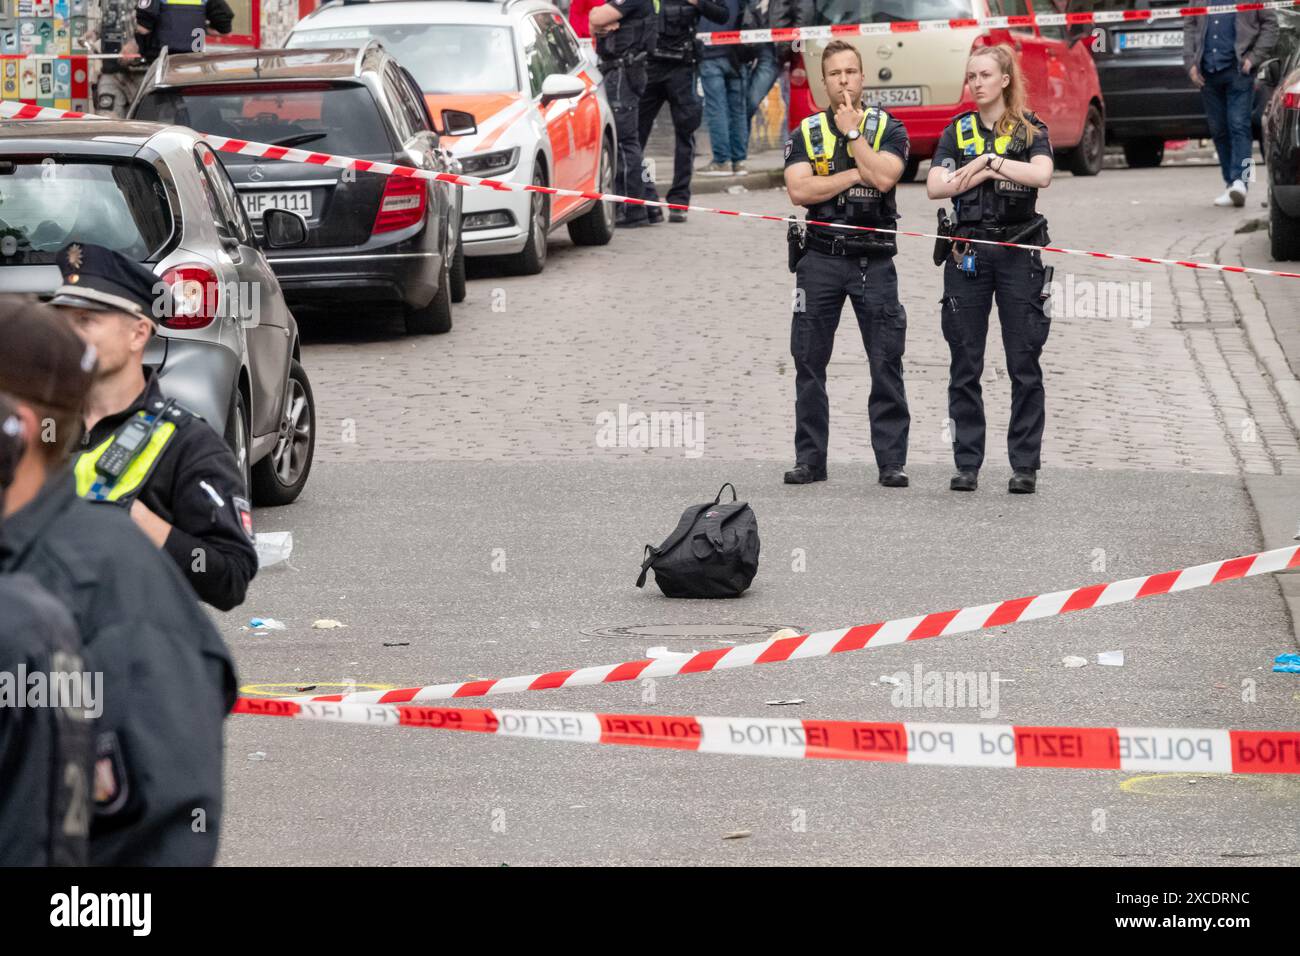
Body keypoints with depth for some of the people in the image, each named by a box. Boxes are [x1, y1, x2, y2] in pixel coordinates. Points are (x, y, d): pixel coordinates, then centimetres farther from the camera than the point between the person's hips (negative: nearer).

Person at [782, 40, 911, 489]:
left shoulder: (887, 128, 4)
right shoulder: (806, 133, 7)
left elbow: (884, 177, -14)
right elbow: (799, 190, -7)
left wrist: (852, 132, -7)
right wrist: (857, 174, -9)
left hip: (874, 258, -1)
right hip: (820, 258, 1)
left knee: (886, 363, -3)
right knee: (809, 362, 3)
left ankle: (892, 461, 0)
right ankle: (810, 459, 9)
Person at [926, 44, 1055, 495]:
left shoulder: (1030, 129, 4)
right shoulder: (958, 131, 10)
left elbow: (1041, 175, -16)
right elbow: (935, 186, -3)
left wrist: (990, 160, -14)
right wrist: (988, 171, -13)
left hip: (1018, 253, -2)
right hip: (968, 252, 2)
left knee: (1024, 364, -2)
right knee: (965, 366, 2)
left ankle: (1025, 465, 2)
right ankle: (967, 464, 7)